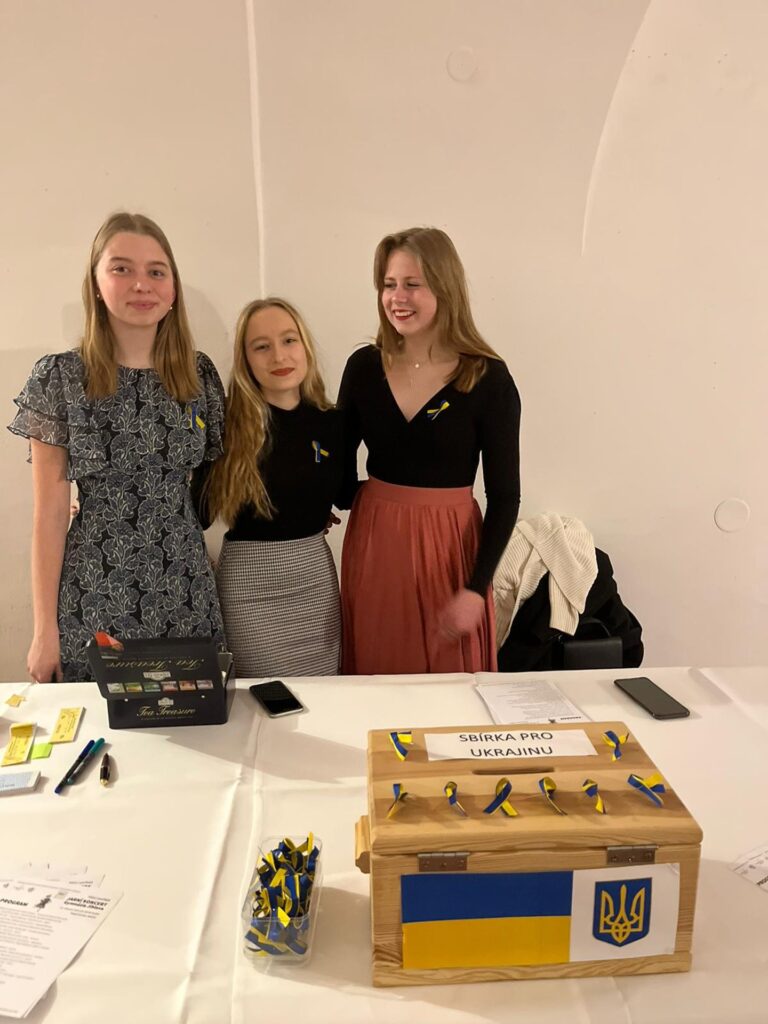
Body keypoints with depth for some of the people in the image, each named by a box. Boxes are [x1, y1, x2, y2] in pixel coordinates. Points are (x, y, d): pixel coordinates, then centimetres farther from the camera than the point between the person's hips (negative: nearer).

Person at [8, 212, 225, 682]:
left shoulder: (200, 372, 2)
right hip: (96, 598, -2)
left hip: (186, 594, 3)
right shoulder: (59, 378, -6)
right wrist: (45, 627, -4)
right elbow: (50, 512, -5)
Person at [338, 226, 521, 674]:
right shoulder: (363, 366, 0)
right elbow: (340, 461, 12)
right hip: (373, 543, 3)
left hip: (451, 546, -2)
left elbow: (505, 496, -7)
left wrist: (477, 588, -11)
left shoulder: (489, 378, -9)